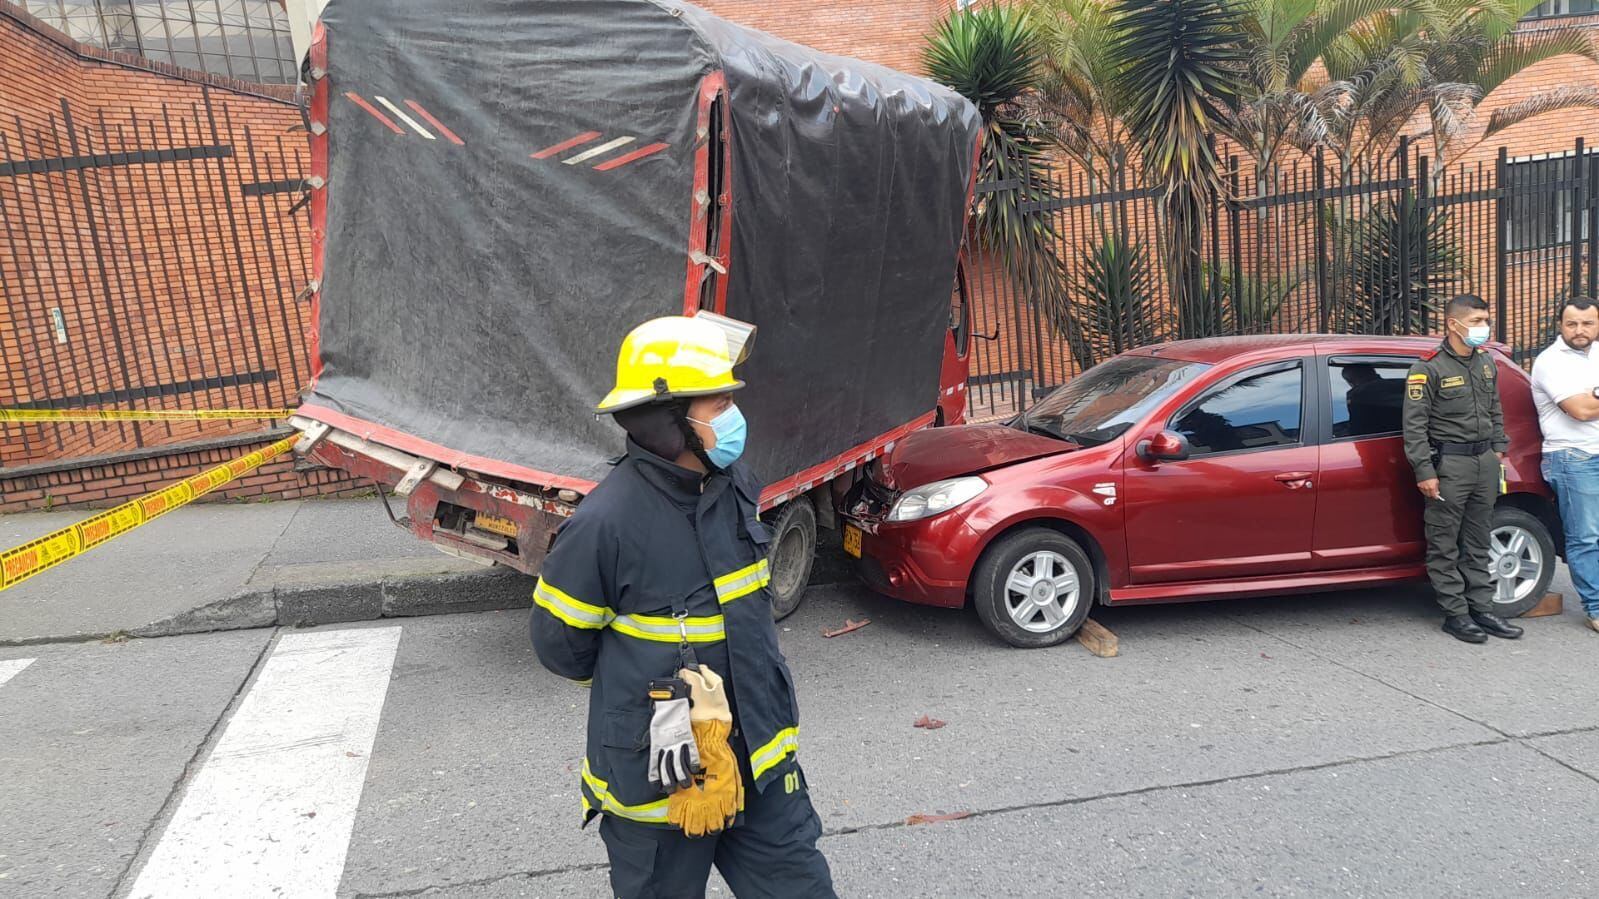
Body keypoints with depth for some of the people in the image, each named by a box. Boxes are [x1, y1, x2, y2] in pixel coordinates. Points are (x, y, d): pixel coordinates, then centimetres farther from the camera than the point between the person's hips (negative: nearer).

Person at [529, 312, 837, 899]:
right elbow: (559, 642, -9)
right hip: (662, 774, -5)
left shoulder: (733, 486, -3)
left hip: (759, 760, 6)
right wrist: (642, 688, 4)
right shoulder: (607, 522, -24)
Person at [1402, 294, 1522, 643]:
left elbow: (1495, 411, 24)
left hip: (1485, 461, 7)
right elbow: (1414, 425, -14)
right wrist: (1424, 472, -18)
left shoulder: (1486, 362, 12)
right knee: (1444, 546, 0)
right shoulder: (1428, 368, -11)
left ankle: (1481, 609, 22)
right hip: (1448, 464, -7)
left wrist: (1498, 448, 16)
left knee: (1477, 542, 14)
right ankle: (1455, 614, 7)